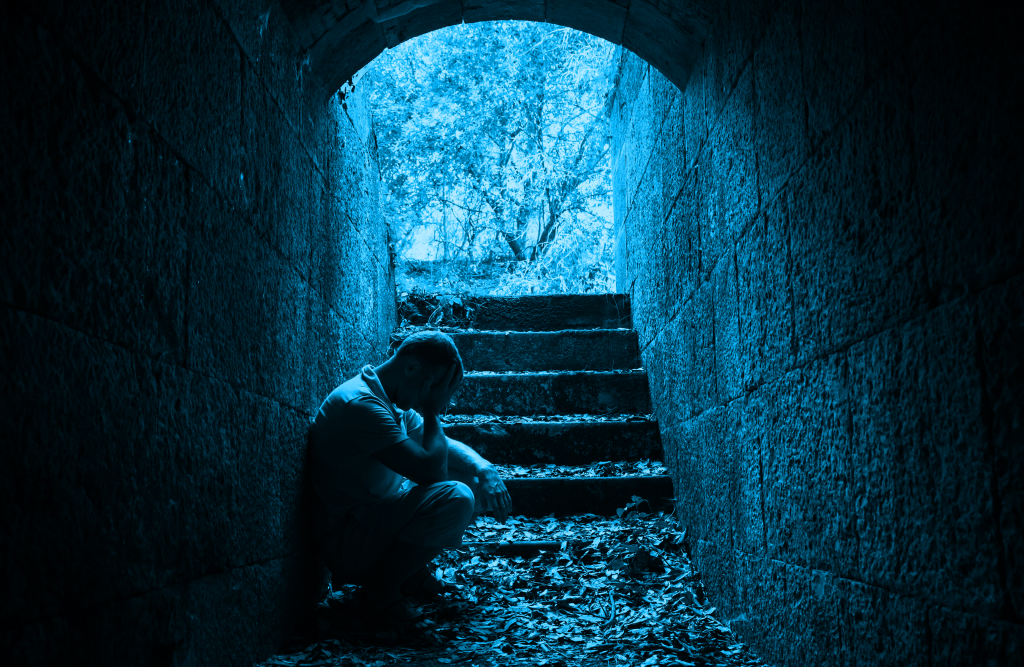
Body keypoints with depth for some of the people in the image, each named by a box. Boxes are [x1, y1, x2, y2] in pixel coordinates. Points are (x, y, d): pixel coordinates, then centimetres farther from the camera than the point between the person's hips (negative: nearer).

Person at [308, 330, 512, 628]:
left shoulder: (392, 402, 7)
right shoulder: (360, 404, -25)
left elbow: (445, 447, 14)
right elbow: (431, 469, -29)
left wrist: (485, 470, -4)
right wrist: (432, 413, -14)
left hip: (380, 512, 10)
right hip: (346, 544, -10)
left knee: (475, 481, 7)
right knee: (455, 498, -29)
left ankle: (409, 569, 11)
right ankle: (380, 590, -10)